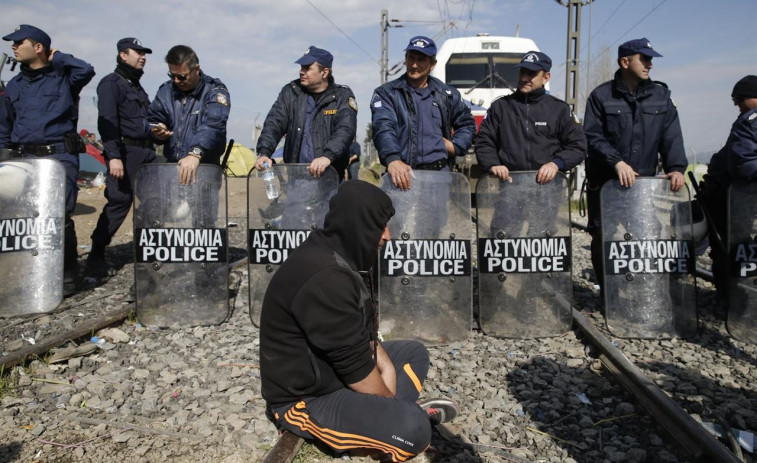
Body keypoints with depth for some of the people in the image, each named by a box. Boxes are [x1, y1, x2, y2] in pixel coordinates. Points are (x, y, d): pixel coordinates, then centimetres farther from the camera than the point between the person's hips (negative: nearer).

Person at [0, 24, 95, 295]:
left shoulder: (63, 78, 2)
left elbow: (86, 70, -20)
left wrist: (57, 58, -4)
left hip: (60, 156, -6)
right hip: (26, 158, 6)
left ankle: (67, 275, 1)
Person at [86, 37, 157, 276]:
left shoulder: (138, 87, 22)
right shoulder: (111, 83, -3)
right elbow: (107, 121, -15)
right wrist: (113, 156, -24)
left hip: (147, 152, 8)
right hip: (125, 151, -8)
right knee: (118, 202, -8)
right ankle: (96, 254, 4)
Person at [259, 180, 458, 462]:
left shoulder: (335, 254, 3)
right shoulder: (324, 278, -30)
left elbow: (360, 331, 12)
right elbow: (354, 365, -25)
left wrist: (385, 364, -2)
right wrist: (391, 402, -10)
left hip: (330, 371, 11)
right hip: (305, 398, -11)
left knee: (414, 353, 17)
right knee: (412, 428, -29)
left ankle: (389, 414, -1)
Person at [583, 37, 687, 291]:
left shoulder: (660, 96, 9)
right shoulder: (601, 96, -1)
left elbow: (671, 136, 3)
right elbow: (592, 137, -8)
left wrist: (676, 167, -11)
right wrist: (616, 161, -21)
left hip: (645, 183, 3)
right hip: (605, 183, -2)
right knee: (603, 238, 1)